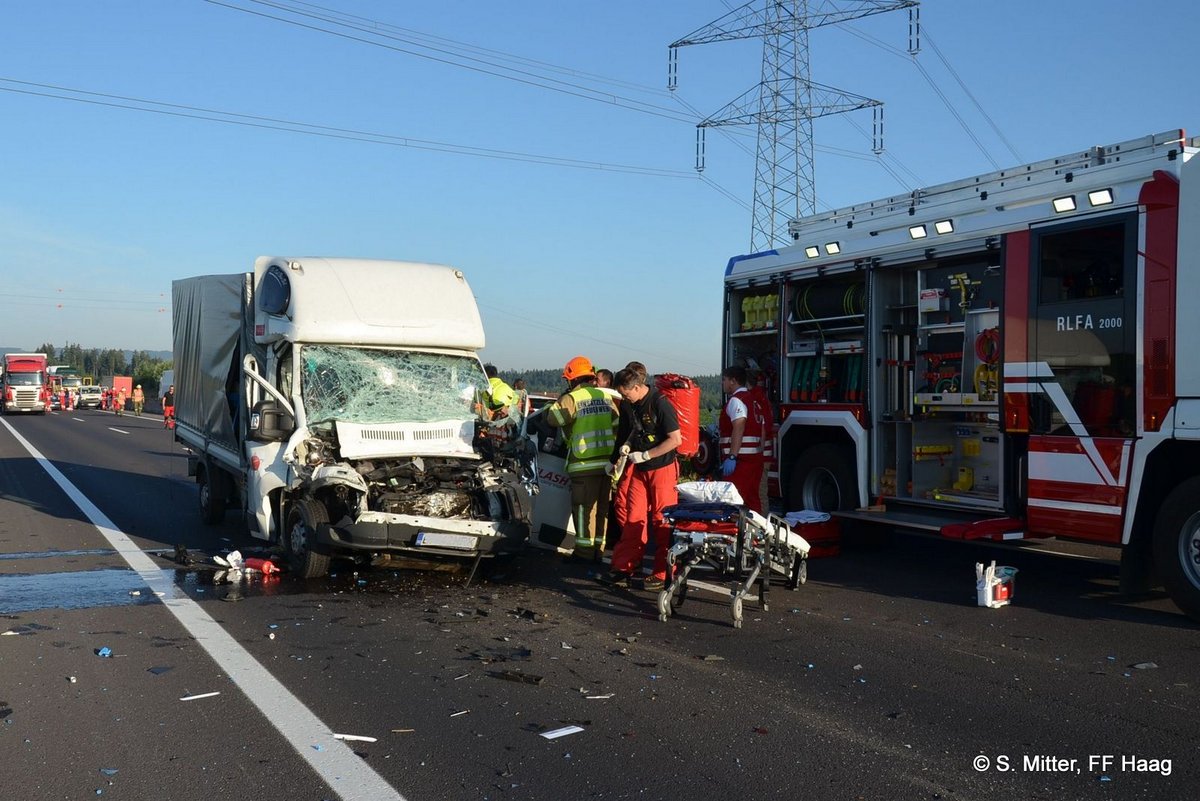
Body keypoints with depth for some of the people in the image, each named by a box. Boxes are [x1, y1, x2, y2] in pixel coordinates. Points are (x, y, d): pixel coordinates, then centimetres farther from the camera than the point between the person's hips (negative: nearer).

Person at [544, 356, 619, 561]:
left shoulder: (572, 398, -8)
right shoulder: (606, 397, 10)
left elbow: (553, 417, -17)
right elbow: (618, 426, 10)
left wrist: (550, 407, 4)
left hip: (585, 463, -6)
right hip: (607, 462, 6)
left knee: (584, 508, 1)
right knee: (602, 508, 13)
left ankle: (584, 551, 3)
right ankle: (598, 550, 20)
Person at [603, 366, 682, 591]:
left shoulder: (660, 404, -16)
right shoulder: (627, 406, 4)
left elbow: (676, 439, -17)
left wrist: (645, 455, -17)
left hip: (662, 468, -6)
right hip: (639, 470, 6)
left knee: (662, 521, 0)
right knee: (633, 519, 3)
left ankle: (663, 574, 7)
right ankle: (624, 569, 7)